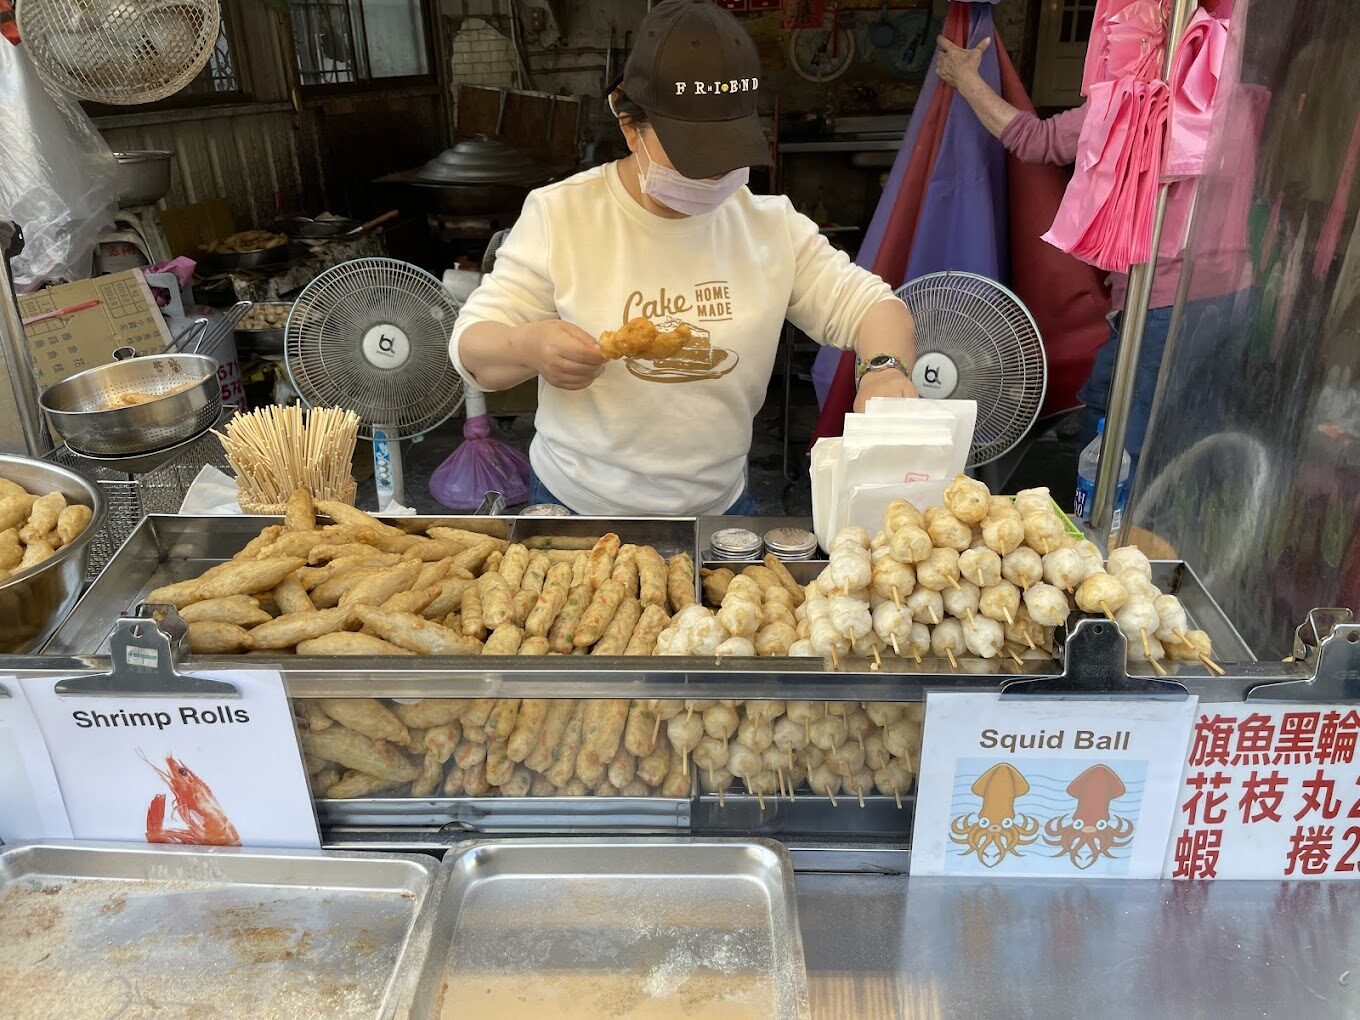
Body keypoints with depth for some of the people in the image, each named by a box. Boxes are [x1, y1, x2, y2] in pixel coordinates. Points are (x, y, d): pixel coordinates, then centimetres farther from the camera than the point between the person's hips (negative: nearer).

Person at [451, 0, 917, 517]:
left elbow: (866, 304, -3)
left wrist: (885, 366, -27)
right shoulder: (558, 215, -10)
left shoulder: (774, 224, -2)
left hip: (720, 508, 2)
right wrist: (529, 348, -33)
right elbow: (472, 348, -9)